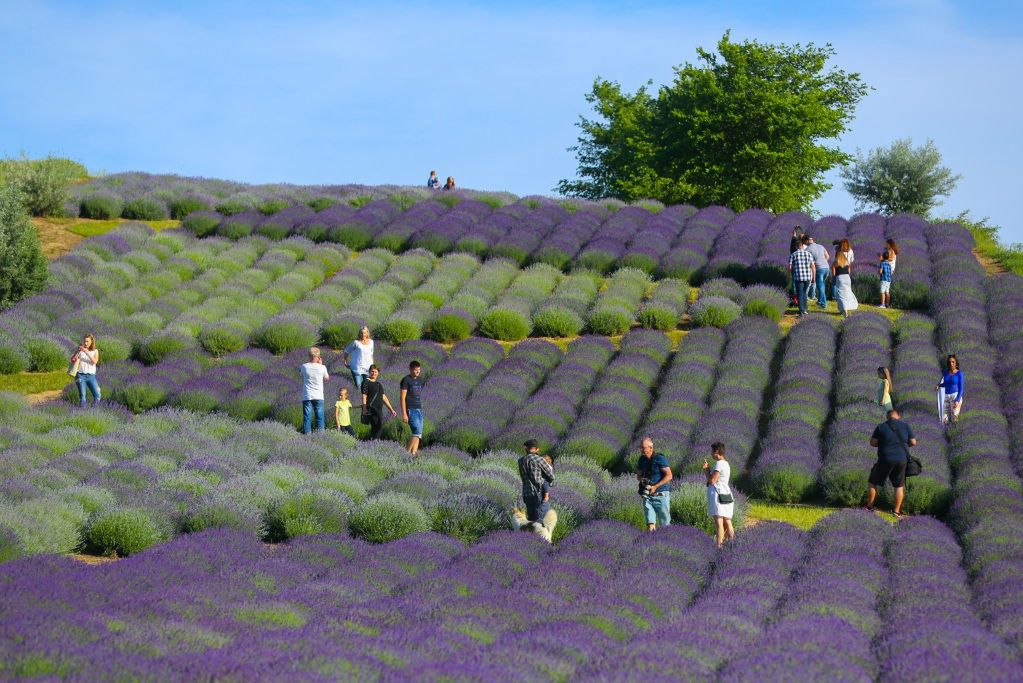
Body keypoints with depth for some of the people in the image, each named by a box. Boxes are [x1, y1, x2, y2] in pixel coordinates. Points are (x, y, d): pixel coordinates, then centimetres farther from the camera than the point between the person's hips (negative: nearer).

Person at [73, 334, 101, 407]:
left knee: (97, 395, -9)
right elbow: (72, 360, -2)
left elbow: (95, 361, -10)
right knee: (82, 396, -8)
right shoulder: (80, 350, 8)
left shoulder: (95, 351, 8)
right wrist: (78, 351, -17)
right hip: (81, 375, -1)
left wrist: (86, 352, -19)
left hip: (91, 376, 1)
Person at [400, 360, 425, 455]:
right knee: (417, 431, -18)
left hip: (419, 409, 8)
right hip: (410, 410, -8)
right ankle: (408, 452, -13)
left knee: (418, 434, 1)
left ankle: (413, 453, 1)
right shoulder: (406, 380, -6)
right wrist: (404, 413, -16)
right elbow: (402, 398, -10)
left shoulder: (420, 380, 16)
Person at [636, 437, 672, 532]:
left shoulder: (660, 458, -10)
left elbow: (669, 476, -13)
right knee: (650, 525, -6)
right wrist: (642, 480, -4)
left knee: (664, 524, 3)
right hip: (648, 496, 4)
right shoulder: (642, 459, 9)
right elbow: (638, 475, 21)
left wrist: (655, 487, -18)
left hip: (661, 495, -4)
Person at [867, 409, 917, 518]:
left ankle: (869, 507, 15)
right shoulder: (906, 426, 3)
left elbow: (873, 443, -3)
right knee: (899, 486, 14)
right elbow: (913, 442, 2)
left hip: (885, 459, -2)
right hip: (901, 459, 2)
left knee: (873, 482, 14)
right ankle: (897, 511, 12)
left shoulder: (881, 427, -2)